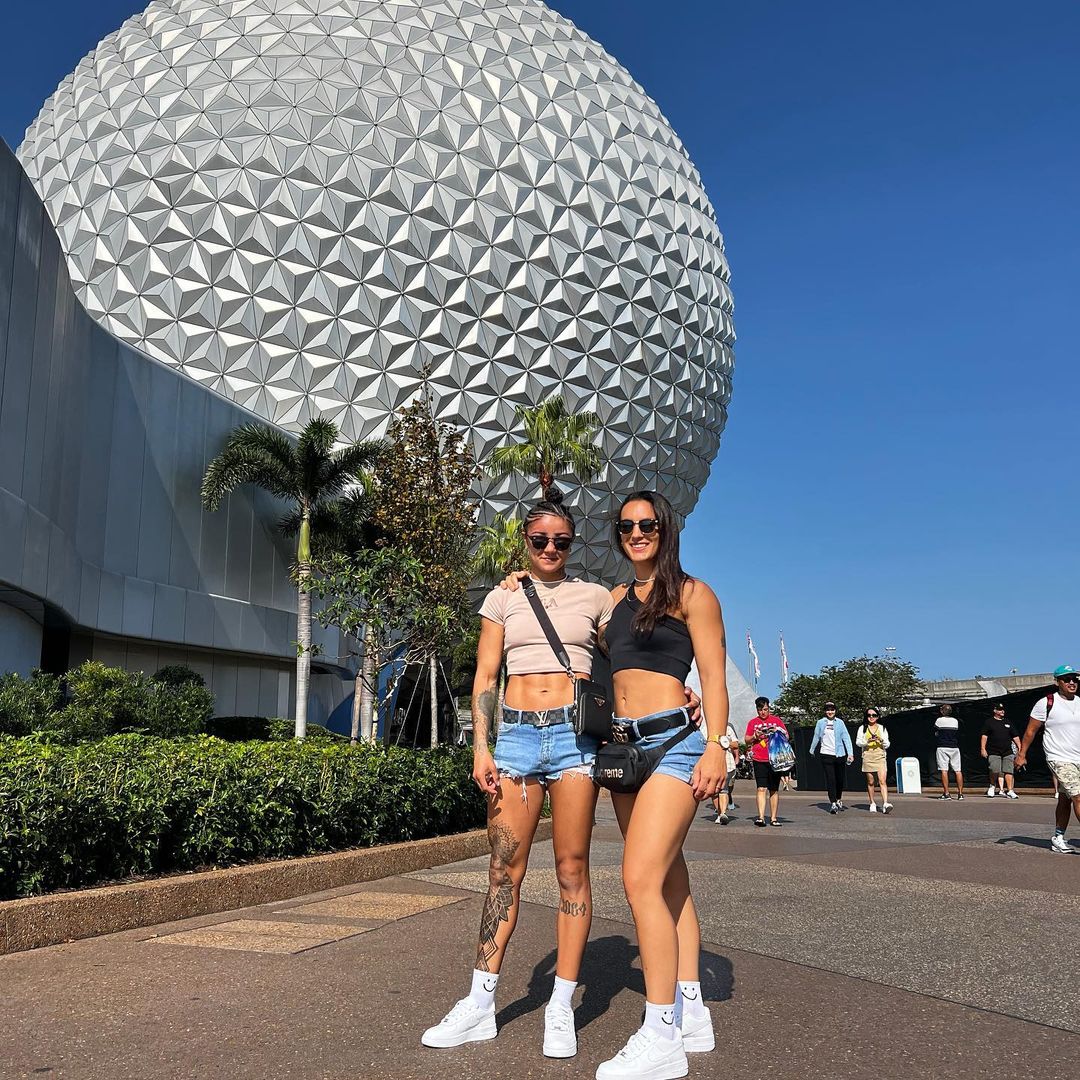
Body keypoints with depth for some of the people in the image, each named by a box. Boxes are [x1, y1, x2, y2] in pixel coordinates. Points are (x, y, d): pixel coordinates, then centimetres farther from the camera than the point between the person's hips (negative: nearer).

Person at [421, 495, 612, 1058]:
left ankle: (561, 1008, 10)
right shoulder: (503, 598, 11)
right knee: (504, 869, 3)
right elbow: (485, 676, 7)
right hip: (517, 733, 1)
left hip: (574, 734, -1)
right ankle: (480, 1004, 11)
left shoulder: (595, 597, 10)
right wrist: (480, 747, -1)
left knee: (572, 868, 1)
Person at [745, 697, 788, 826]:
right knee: (761, 789, -9)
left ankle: (773, 818, 12)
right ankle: (761, 817, -13)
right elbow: (747, 741, 12)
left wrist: (778, 733, -10)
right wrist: (755, 736, -8)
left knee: (774, 790, 5)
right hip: (759, 760, 0)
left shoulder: (777, 720, 9)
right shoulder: (753, 722, 10)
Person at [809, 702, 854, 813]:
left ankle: (839, 800, 32)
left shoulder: (840, 723, 1)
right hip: (826, 755, -1)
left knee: (840, 779, 10)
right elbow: (816, 738, 13)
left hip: (840, 754, 1)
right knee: (830, 780, -5)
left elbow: (846, 738, -3)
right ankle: (833, 804, -3)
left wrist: (850, 753, -11)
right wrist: (811, 750, 23)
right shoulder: (820, 723, 2)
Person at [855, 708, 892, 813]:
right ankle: (872, 803, 16)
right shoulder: (862, 728, 10)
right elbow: (858, 742, 4)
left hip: (880, 756, 0)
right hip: (868, 756, 0)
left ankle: (885, 804, -21)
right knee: (870, 782, 4)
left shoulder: (882, 728, 14)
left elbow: (887, 745, 14)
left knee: (883, 781, -13)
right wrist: (867, 741, -13)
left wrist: (882, 740, -8)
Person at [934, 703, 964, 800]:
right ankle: (960, 793, 3)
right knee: (958, 771, 4)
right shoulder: (956, 721, 8)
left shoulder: (939, 720, -4)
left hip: (942, 748, -4)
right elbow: (959, 736, 13)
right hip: (954, 747, 4)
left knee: (944, 770, -4)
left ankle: (946, 793, -8)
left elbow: (935, 734, 5)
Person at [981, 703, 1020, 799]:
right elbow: (984, 736, 2)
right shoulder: (989, 722, 7)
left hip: (1007, 752, 3)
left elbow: (1015, 737, 20)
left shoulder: (1007, 723, 17)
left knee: (1008, 771, -4)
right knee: (995, 770, -14)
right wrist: (983, 749, -7)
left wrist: (1020, 748, 11)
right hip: (994, 752, -3)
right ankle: (992, 786, 11)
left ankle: (1010, 791, 0)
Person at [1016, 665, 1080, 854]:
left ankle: (1058, 839, 19)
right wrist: (1021, 755, -3)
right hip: (1059, 759, -6)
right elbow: (1031, 730, -2)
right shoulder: (1046, 703, -6)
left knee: (1065, 800, 11)